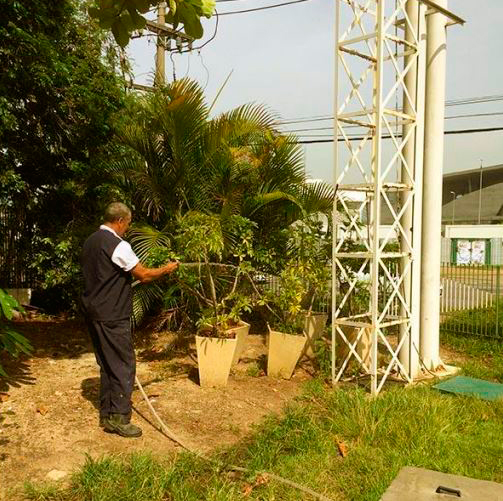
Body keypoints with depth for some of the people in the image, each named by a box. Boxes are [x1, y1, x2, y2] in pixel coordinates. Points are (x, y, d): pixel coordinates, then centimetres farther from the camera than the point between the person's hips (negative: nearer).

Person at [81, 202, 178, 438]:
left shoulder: (90, 242, 12)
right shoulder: (118, 245, -17)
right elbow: (144, 275, -13)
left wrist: (128, 277, 23)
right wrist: (167, 269, 2)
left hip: (94, 313, 9)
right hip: (112, 317, -9)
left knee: (107, 365, 16)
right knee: (124, 365, 0)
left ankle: (106, 414, 24)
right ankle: (118, 418, 5)